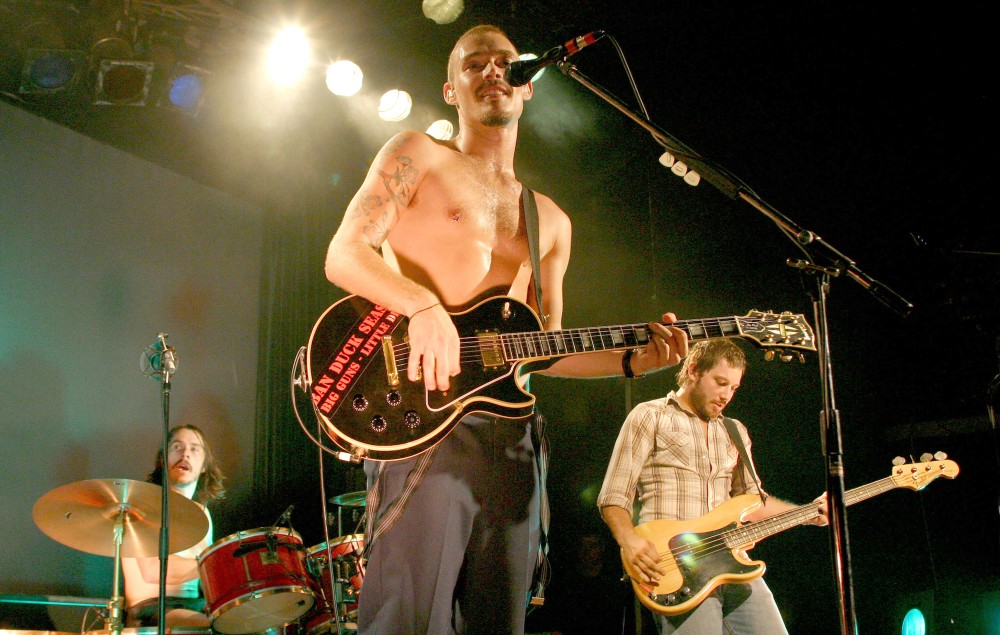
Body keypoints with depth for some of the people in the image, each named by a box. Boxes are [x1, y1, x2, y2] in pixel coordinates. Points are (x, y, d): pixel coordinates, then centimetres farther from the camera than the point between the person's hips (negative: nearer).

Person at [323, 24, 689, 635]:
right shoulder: (418, 155, 9)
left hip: (510, 434, 6)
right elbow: (344, 254, -3)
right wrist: (424, 307, -22)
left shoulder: (551, 222, 24)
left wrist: (633, 360, 7)